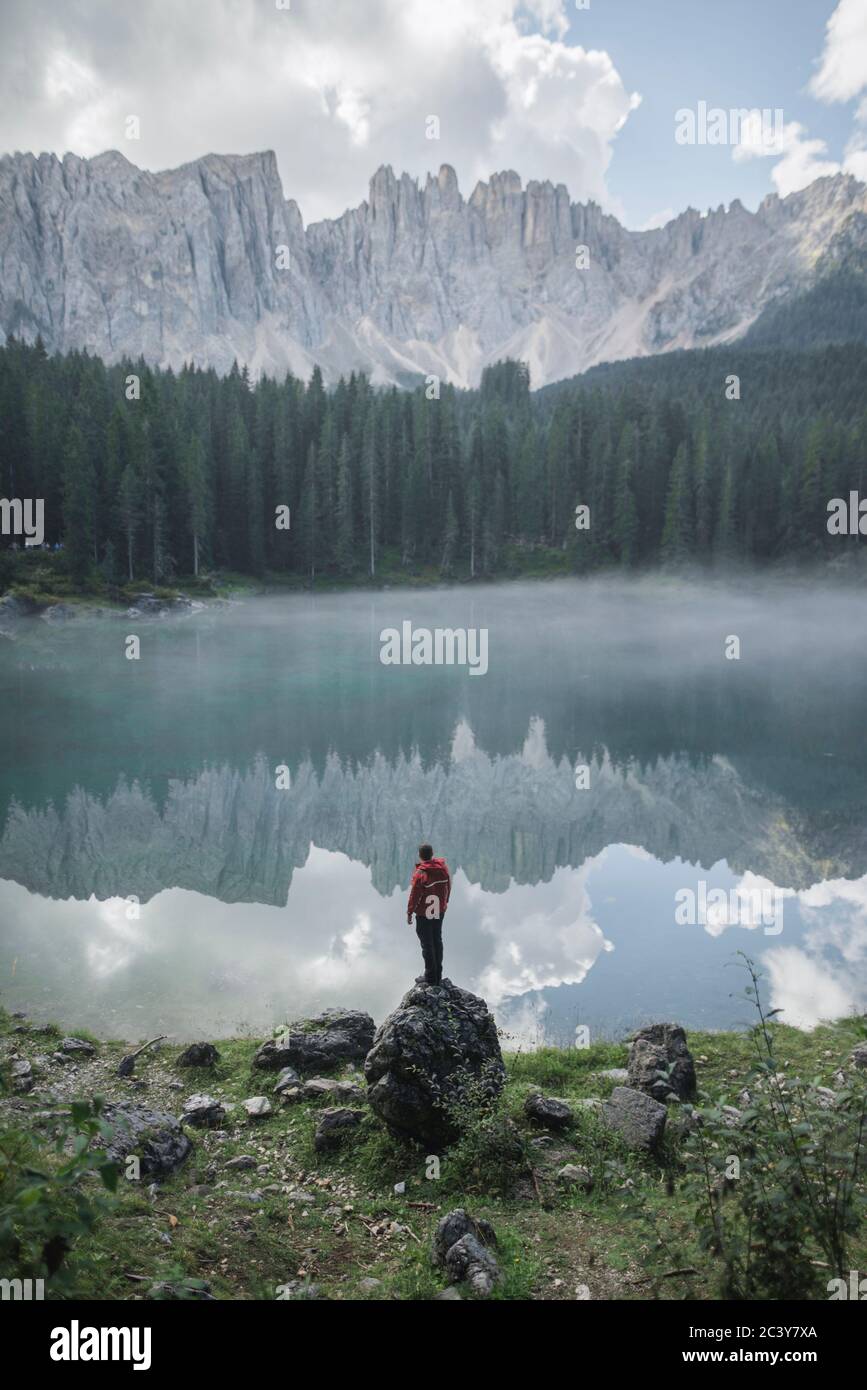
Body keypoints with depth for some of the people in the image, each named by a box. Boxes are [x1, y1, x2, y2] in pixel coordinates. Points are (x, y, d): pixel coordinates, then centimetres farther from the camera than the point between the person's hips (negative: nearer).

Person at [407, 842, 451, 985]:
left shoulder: (420, 873, -25)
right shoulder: (443, 867, -6)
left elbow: (414, 896, -18)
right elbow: (448, 886, 7)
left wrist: (409, 912, -6)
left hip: (424, 914, -6)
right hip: (440, 911, 6)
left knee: (427, 944, 6)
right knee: (437, 941, 18)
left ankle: (430, 977, 15)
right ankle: (438, 976, 27)